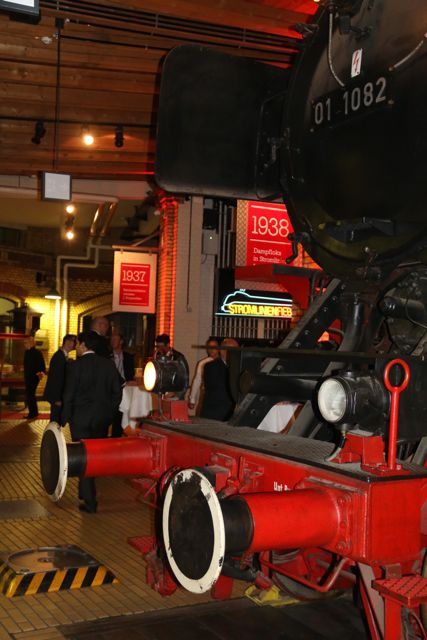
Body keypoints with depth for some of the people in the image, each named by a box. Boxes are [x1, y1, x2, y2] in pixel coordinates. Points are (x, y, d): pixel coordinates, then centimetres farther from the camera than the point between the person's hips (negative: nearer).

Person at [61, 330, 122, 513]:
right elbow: (117, 393, 3)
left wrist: (65, 419, 1)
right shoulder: (109, 364, 1)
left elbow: (69, 395, -9)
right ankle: (85, 494, 28)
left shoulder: (77, 365, -11)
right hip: (103, 418, 4)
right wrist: (109, 413, 13)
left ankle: (89, 502, 4)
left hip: (81, 417, -4)